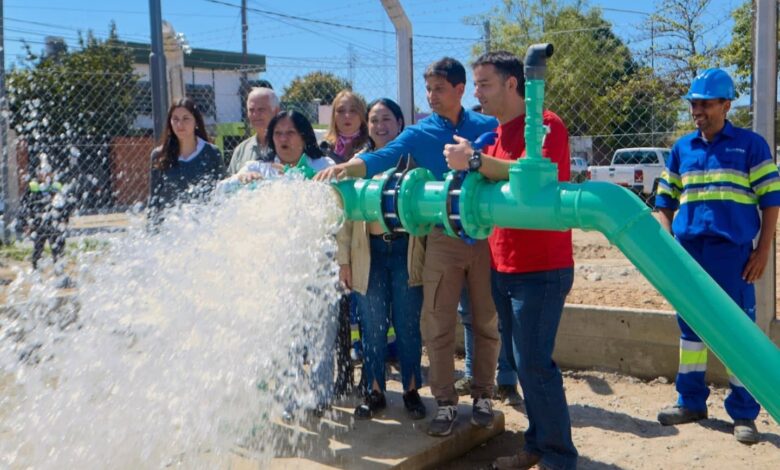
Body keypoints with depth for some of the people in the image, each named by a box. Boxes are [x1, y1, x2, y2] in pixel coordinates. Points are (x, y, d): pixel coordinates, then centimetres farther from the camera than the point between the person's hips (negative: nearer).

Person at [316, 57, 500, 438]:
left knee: (485, 321, 9)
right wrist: (344, 168, -31)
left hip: (486, 236, 0)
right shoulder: (419, 133, 2)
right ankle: (445, 402, 16)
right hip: (443, 239, 0)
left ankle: (482, 395, 25)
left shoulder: (488, 127, 4)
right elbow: (382, 158, -13)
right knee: (437, 325, 1)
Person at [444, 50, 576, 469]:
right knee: (516, 359, 14)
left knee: (533, 362, -8)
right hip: (504, 267, 9)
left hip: (541, 269, -9)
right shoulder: (497, 134, 15)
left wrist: (476, 161, -31)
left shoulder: (545, 125, -12)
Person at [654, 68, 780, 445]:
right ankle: (691, 401, 25)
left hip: (733, 251, -4)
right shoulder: (681, 148, 12)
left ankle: (744, 413, 14)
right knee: (690, 325, 12)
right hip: (688, 249, 4)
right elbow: (665, 201, 16)